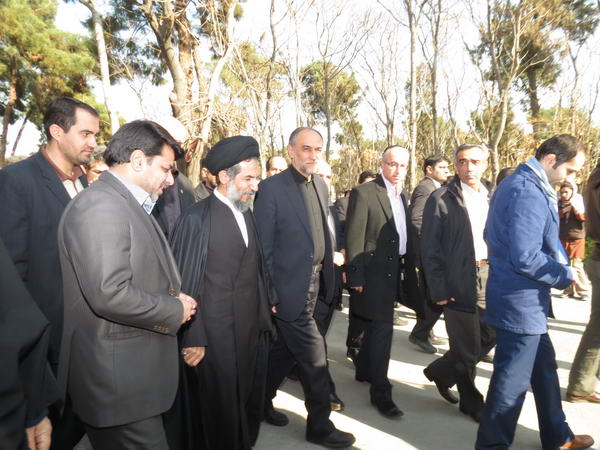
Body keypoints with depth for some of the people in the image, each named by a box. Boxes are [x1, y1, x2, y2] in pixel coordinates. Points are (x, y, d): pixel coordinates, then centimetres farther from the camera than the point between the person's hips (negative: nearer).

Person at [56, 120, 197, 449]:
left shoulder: (129, 204, 12)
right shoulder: (100, 205, -19)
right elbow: (110, 294, -28)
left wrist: (173, 299, 2)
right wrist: (175, 310, -15)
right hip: (119, 376, -10)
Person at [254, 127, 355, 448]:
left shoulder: (320, 185, 9)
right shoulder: (271, 188, -13)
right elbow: (263, 247, -13)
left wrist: (330, 263, 9)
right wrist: (270, 294, -13)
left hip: (314, 286, 7)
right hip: (290, 288, -7)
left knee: (283, 351, 19)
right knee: (313, 356, 2)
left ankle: (262, 403, 40)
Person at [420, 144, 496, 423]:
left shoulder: (494, 196, 9)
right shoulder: (441, 199, -8)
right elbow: (429, 248, -9)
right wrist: (438, 289, -13)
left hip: (490, 276, 6)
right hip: (459, 281, -6)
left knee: (490, 335, 13)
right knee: (465, 346, 6)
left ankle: (442, 371, 35)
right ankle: (471, 401, 30)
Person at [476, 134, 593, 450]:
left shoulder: (519, 184, 11)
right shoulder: (528, 192, -22)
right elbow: (525, 257, -28)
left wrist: (561, 268, 10)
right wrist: (566, 276, -12)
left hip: (523, 301, 11)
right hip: (521, 303, -11)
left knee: (544, 366, 24)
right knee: (512, 379, 3)